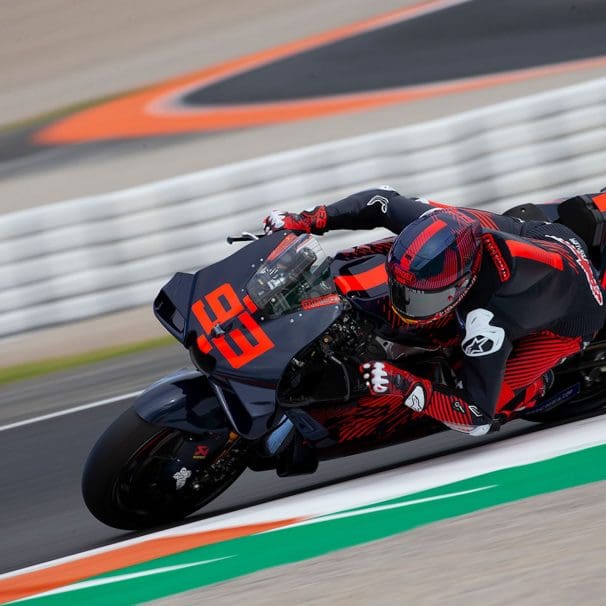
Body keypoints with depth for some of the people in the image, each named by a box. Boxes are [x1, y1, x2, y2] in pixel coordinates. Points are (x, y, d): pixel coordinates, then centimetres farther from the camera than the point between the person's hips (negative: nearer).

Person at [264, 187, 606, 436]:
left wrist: (405, 386, -50)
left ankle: (540, 377, 10)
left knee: (489, 406, -18)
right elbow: (382, 201, -11)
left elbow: (477, 418, -39)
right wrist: (309, 221, -17)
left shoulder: (487, 322, -45)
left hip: (571, 317, -6)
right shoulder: (443, 225, -31)